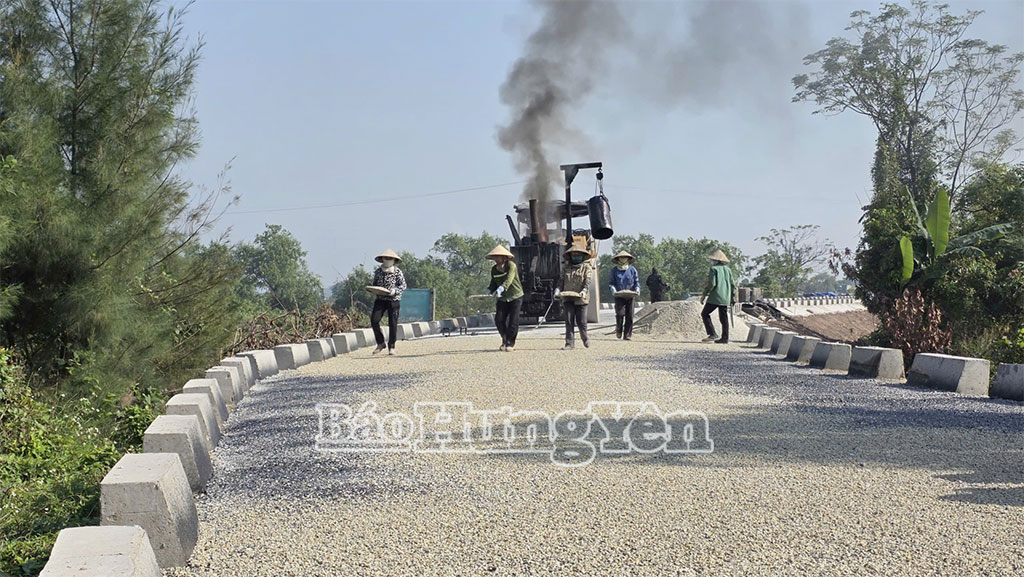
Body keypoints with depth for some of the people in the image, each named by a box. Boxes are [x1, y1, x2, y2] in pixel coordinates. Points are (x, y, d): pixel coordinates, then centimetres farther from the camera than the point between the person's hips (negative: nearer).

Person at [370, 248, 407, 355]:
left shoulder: (397, 272, -4)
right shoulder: (378, 271, 6)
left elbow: (403, 286, -6)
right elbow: (375, 283, 18)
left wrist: (395, 291, -23)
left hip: (393, 300, -3)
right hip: (380, 299, 3)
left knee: (392, 324, -1)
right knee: (374, 319, -12)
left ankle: (391, 347, 12)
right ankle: (380, 343, 3)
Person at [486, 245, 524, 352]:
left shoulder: (511, 266, -16)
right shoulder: (494, 269, 2)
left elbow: (509, 280, -30)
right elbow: (493, 283, 7)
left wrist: (501, 288, -46)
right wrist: (489, 291, -15)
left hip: (515, 296, -5)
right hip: (503, 298, 5)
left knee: (513, 320, -9)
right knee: (499, 320, -5)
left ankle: (510, 343, 4)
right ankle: (505, 340, 16)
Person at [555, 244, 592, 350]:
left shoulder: (586, 267, 5)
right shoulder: (567, 268, 16)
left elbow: (587, 280, -7)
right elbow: (561, 280, 12)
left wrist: (584, 290, -24)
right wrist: (558, 289, -7)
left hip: (581, 298, -3)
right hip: (568, 298, 3)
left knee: (581, 321, 0)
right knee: (569, 321, -4)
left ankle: (585, 338, 26)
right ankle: (570, 343, -3)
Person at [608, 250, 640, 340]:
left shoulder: (632, 270, 8)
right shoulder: (615, 270, 7)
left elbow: (637, 281, 12)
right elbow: (611, 282, 9)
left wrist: (637, 289, -7)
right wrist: (613, 289, -10)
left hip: (630, 295, 1)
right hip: (619, 296, -1)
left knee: (629, 315, -2)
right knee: (620, 313, -14)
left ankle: (627, 335, 4)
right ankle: (619, 331, 7)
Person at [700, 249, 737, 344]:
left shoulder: (714, 269, -6)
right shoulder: (728, 269, 13)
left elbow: (711, 283, -15)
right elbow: (733, 285, 14)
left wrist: (704, 295, -8)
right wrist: (733, 297, 22)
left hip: (715, 297, -7)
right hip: (725, 298, 7)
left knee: (705, 314, 2)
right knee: (724, 317, 9)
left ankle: (713, 334, -9)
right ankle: (725, 338, 7)